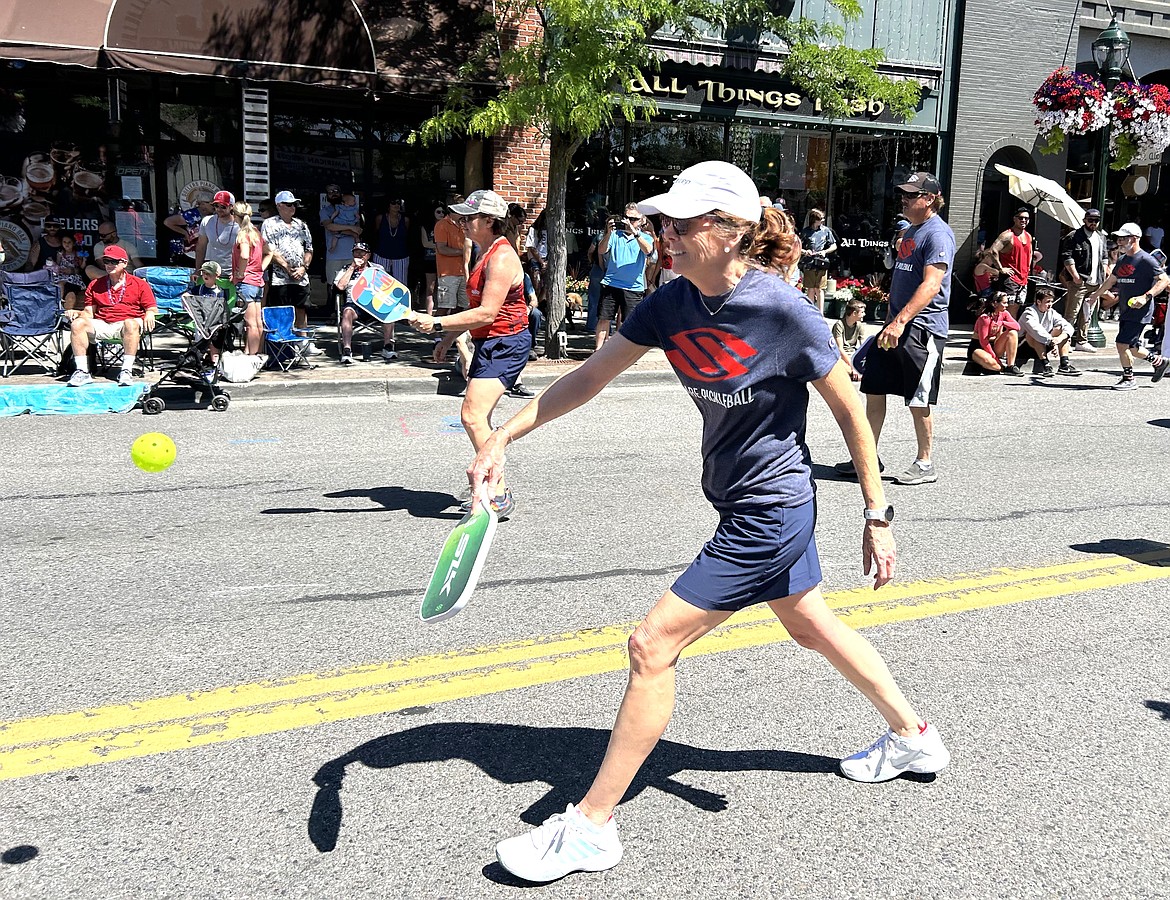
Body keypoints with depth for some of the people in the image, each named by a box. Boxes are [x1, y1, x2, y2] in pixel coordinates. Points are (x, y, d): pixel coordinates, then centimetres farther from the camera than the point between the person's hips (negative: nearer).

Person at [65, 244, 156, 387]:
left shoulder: (139, 284, 11)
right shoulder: (95, 285, 20)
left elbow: (152, 309, 7)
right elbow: (89, 313, 18)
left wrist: (149, 314, -17)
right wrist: (77, 313, -4)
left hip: (128, 323, -3)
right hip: (102, 325, 3)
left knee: (131, 324, -39)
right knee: (77, 324, -24)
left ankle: (127, 371, -40)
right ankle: (82, 372, -27)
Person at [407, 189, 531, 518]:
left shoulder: (502, 257, -17)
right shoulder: (487, 254, 16)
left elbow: (487, 312, -25)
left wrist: (437, 323, -24)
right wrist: (449, 337, 23)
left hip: (505, 344, -11)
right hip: (489, 344, 11)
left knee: (473, 416, -21)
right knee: (477, 419, 15)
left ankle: (500, 494, -16)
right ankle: (491, 490, 28)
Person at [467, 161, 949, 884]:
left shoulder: (786, 311, -22)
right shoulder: (672, 303, -5)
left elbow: (850, 411, -12)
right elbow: (591, 376, 0)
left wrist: (877, 515, -8)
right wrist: (503, 437, -6)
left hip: (770, 512, -8)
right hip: (744, 504, 8)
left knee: (652, 647, -8)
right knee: (813, 625, 25)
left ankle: (591, 826, 6)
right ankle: (913, 736, 49)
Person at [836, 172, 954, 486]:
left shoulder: (938, 234, -12)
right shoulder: (910, 231, 17)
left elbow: (931, 285, -23)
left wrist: (900, 321, -30)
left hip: (923, 328, -9)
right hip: (896, 324, 9)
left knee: (918, 401, -1)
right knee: (873, 389, 10)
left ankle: (925, 465, 13)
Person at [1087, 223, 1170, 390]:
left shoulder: (1145, 260, -12)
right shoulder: (1122, 260, 13)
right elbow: (1112, 280, 30)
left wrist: (1145, 297, -26)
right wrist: (1096, 294, 35)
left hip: (1140, 312, -8)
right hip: (1126, 312, 8)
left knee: (1122, 344, -11)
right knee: (1131, 347, 12)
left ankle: (1128, 379, 4)